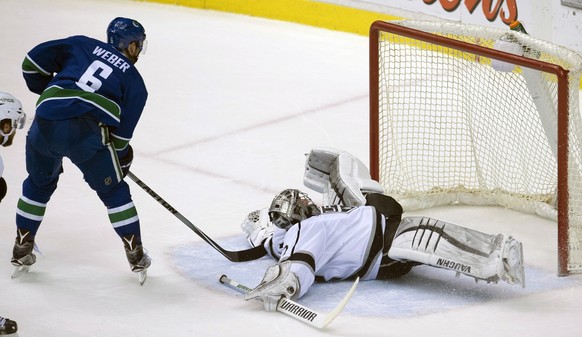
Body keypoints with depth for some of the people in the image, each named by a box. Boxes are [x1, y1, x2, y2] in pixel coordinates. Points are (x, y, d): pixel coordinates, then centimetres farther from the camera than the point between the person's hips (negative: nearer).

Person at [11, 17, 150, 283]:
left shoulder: (82, 45, 21)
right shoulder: (135, 82, 17)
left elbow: (33, 61, 15)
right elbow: (122, 130, 11)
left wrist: (47, 91, 30)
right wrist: (122, 157, 26)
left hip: (44, 126, 3)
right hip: (86, 132, -3)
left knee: (39, 184, 27)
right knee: (113, 191, 16)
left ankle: (21, 252, 31)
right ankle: (137, 258, 19)